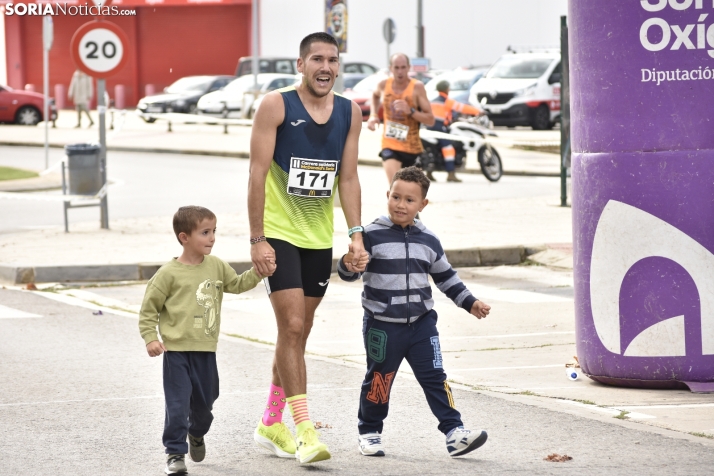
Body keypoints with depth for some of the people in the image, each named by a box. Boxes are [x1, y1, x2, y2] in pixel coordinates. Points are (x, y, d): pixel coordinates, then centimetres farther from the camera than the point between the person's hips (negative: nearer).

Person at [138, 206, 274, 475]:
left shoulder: (216, 266, 6)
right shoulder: (169, 273, -10)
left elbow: (238, 284, 17)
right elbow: (149, 308, -6)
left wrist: (260, 272, 2)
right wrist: (150, 338, -13)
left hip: (206, 351, 5)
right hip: (177, 351, -5)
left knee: (204, 400, 18)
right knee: (178, 404, -7)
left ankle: (197, 434, 46)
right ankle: (175, 453, 2)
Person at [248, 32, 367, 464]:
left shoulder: (350, 113, 4)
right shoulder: (276, 106, -11)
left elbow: (348, 178, 7)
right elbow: (258, 173, -12)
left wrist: (356, 233, -3)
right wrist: (257, 239, -16)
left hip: (320, 237, 6)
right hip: (279, 233, -5)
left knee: (299, 332, 12)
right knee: (292, 328, -13)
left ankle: (271, 423, 25)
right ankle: (305, 431, -14)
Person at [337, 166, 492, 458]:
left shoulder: (428, 241, 6)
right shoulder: (372, 236, -8)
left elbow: (446, 277, 17)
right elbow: (349, 273, -12)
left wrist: (470, 303, 13)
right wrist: (348, 264, -35)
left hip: (421, 323, 3)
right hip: (382, 326, -3)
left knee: (435, 379, -1)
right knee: (378, 381, 8)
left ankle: (454, 432, -2)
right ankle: (369, 432, 24)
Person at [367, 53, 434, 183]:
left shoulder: (417, 87, -11)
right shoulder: (384, 85, -3)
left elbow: (430, 120, -12)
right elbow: (375, 95, 25)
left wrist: (410, 111, -26)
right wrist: (373, 116, 9)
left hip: (411, 147, 0)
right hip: (389, 145, 0)